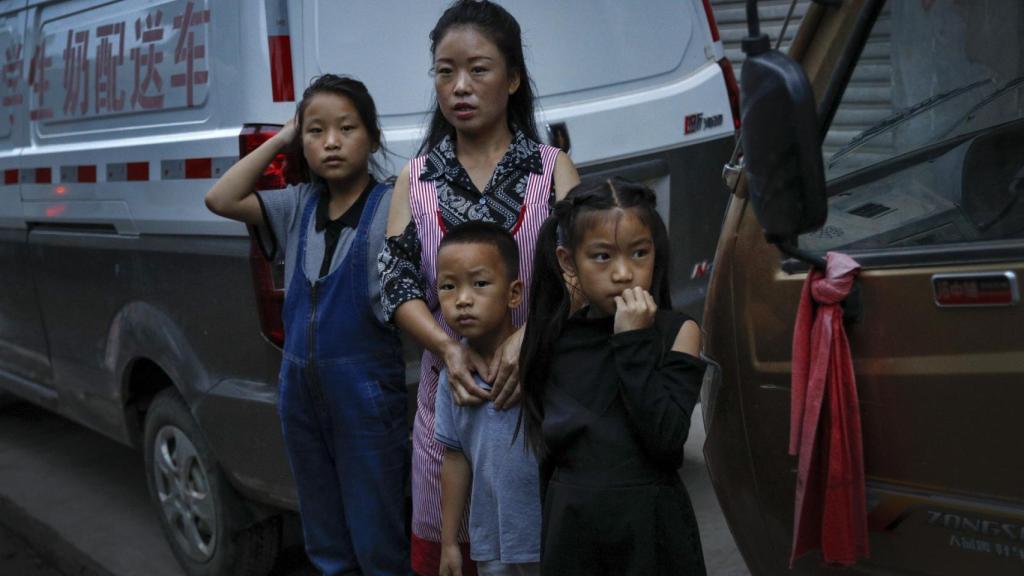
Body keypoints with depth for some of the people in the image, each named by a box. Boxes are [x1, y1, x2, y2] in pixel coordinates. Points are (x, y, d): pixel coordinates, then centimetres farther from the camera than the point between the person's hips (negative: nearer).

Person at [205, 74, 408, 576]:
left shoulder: (392, 207, -11)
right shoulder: (299, 206, 7)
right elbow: (221, 200, -2)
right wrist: (280, 138, -1)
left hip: (366, 390, -6)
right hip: (300, 388, 6)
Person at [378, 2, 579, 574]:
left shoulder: (552, 169, 2)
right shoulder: (417, 179, 8)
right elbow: (397, 281, 0)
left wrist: (527, 337, -27)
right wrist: (449, 348, -18)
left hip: (540, 390, -2)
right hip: (449, 391, 2)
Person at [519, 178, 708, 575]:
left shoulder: (678, 333, -7)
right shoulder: (555, 340, 1)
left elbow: (666, 438, -19)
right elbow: (548, 451, 8)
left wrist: (633, 341, -18)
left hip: (649, 524, -2)